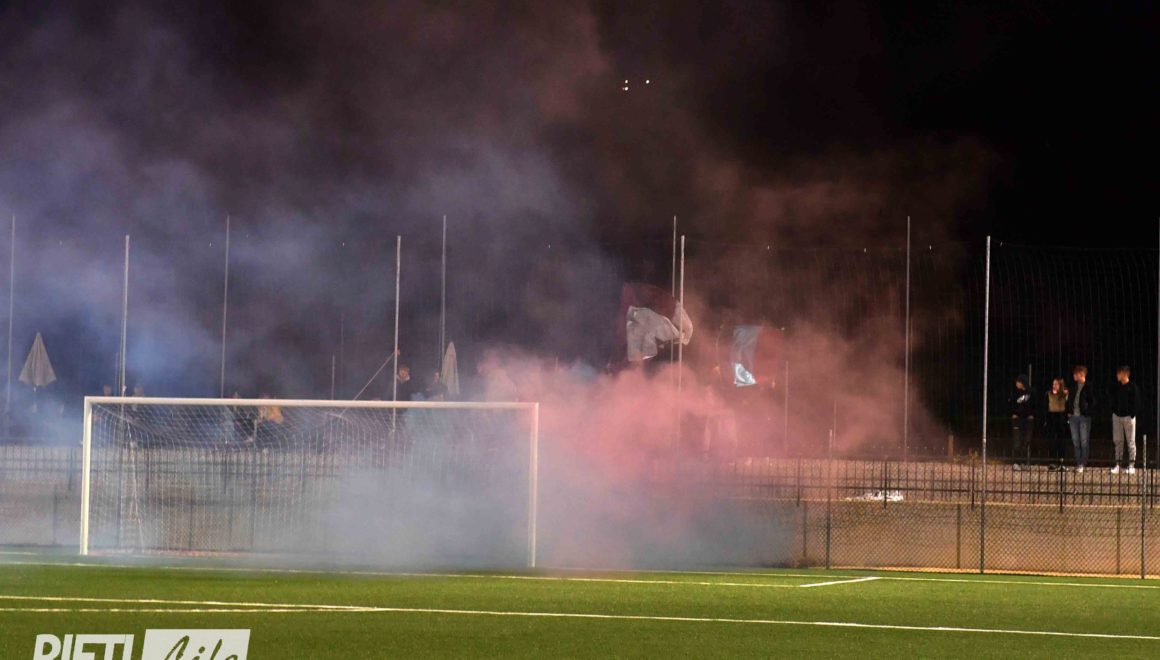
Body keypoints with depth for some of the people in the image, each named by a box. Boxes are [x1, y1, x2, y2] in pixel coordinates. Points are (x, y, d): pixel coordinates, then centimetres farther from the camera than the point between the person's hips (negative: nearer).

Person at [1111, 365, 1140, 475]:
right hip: (1117, 416, 6)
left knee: (1131, 442, 0)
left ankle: (1131, 465, 4)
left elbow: (1136, 403, -7)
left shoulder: (1133, 387, -7)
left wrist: (1132, 415, -13)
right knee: (1118, 441, 7)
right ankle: (1117, 464, 12)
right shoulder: (1117, 387, 9)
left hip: (1128, 416, -6)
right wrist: (1113, 412, 5)